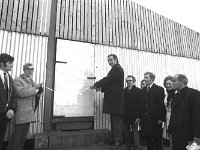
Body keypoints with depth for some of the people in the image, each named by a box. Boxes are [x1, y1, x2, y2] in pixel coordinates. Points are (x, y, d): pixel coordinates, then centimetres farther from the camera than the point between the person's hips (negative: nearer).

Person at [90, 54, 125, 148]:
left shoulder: (116, 69, -13)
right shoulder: (116, 69, 19)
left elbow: (107, 79, -20)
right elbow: (110, 82, 19)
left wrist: (95, 85, -12)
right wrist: (101, 87, 7)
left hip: (115, 99, -10)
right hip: (113, 99, 10)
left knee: (116, 120, -5)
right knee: (114, 120, 15)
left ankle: (118, 141, 3)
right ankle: (114, 139, 25)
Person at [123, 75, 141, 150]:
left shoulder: (138, 90, -2)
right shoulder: (124, 90, 9)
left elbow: (139, 103, -7)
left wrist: (138, 115, -14)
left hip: (134, 115, -4)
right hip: (125, 115, 4)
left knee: (135, 131, 4)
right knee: (126, 132, 12)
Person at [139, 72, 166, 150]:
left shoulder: (159, 89, -5)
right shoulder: (143, 90, 11)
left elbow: (162, 105, -9)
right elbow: (141, 105, 10)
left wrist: (161, 118, -13)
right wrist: (140, 117, 6)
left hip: (155, 120, -5)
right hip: (145, 120, 5)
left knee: (157, 140, 7)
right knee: (147, 140, 12)